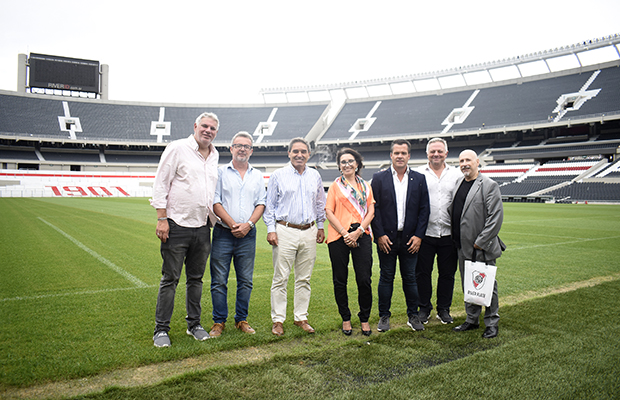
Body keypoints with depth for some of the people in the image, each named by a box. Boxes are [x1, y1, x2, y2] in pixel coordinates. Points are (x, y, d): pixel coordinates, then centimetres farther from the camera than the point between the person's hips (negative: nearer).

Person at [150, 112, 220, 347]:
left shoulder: (214, 156, 14)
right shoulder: (177, 148, -4)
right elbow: (161, 184, -6)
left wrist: (213, 218, 18)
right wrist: (162, 219, -12)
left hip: (203, 228, 5)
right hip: (177, 225, -5)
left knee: (196, 278, 13)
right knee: (170, 279, 0)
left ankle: (194, 324, 25)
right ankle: (161, 329, 12)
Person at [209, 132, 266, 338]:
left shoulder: (257, 176, 11)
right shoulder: (220, 172, 3)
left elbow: (261, 204, 8)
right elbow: (215, 202, -3)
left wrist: (248, 224, -8)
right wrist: (232, 224, -12)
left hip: (247, 235, 2)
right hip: (223, 233, -2)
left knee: (246, 281, 7)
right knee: (219, 280, 2)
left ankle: (241, 320, 21)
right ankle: (219, 321, 15)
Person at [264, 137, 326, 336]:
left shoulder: (315, 176, 11)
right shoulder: (278, 175, 1)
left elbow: (320, 203, 19)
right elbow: (269, 204, 2)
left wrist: (320, 227, 16)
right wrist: (271, 229, -4)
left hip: (309, 232, 4)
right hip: (285, 231, -3)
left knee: (304, 278, 9)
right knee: (281, 277, -2)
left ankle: (301, 317, 20)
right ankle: (278, 320, 8)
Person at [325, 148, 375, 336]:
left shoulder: (365, 186, 15)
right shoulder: (335, 185, 8)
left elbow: (371, 211, 8)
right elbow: (329, 212, 1)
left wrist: (358, 231, -7)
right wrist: (344, 233, -10)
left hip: (362, 235, 1)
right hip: (338, 236, -1)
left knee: (364, 280, -2)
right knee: (340, 280, 5)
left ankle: (365, 319, 16)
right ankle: (346, 319, 21)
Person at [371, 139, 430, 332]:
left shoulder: (419, 179, 6)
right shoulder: (379, 178, 2)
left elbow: (424, 209, 4)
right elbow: (374, 208, -1)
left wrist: (418, 236, -4)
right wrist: (380, 235, -8)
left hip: (410, 238, 1)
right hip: (386, 238, -1)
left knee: (410, 278, 9)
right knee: (386, 278, 6)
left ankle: (413, 316, 23)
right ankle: (384, 316, 19)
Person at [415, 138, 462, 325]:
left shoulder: (456, 174, 7)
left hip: (448, 234, 2)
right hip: (425, 233, -1)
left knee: (447, 274, 9)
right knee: (422, 273, 6)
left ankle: (444, 309, 25)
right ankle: (424, 308, 23)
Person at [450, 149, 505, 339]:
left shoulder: (489, 185, -10)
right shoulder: (458, 183, 10)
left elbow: (496, 216, -15)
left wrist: (480, 242, -16)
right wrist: (455, 238, 10)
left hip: (482, 247, -6)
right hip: (463, 246, 7)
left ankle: (492, 323, 19)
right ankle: (472, 319, 28)